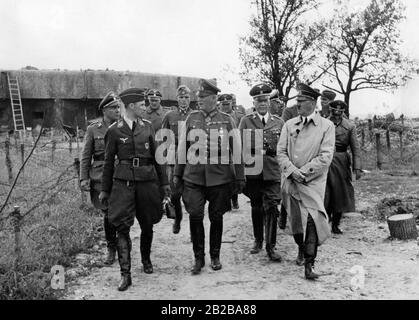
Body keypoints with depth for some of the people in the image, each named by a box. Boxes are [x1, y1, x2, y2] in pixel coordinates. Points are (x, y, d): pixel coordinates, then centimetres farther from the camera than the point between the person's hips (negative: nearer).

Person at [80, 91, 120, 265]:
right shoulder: (93, 129, 4)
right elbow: (86, 156, 6)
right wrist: (84, 178, -1)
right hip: (101, 178, 0)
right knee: (108, 214, 5)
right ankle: (111, 249, 22)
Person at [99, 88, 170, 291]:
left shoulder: (147, 126, 7)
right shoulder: (114, 130, 0)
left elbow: (156, 155, 12)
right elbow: (109, 161, 5)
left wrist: (164, 182, 11)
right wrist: (105, 190, 7)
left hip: (147, 180, 3)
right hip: (123, 182, -3)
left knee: (147, 225, 11)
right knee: (122, 227, -8)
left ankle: (146, 259, 35)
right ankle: (125, 274, -2)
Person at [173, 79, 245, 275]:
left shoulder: (227, 121, 2)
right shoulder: (191, 118, 6)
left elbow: (236, 151, 4)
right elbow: (182, 148, 10)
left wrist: (240, 178, 3)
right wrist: (178, 174, 10)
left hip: (219, 177, -1)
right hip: (193, 176, 1)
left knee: (216, 218, 8)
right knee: (195, 216, -5)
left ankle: (215, 257, 25)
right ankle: (199, 258, 12)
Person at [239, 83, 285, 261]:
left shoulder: (279, 122, 9)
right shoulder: (246, 121, 6)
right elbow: (241, 145, -1)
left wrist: (272, 147, -8)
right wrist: (260, 145, -12)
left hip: (272, 171, 0)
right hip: (252, 171, 1)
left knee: (272, 208, -7)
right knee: (256, 208, 12)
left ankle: (270, 247, 1)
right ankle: (258, 241, 29)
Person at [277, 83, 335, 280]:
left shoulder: (327, 126, 0)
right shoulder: (289, 125, 10)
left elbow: (325, 157, -7)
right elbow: (281, 152, 4)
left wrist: (303, 172, -13)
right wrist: (292, 170, -13)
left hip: (313, 181, -3)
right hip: (290, 181, 3)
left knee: (311, 220, -10)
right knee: (295, 220, 9)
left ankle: (309, 264, 0)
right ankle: (302, 248, 39)